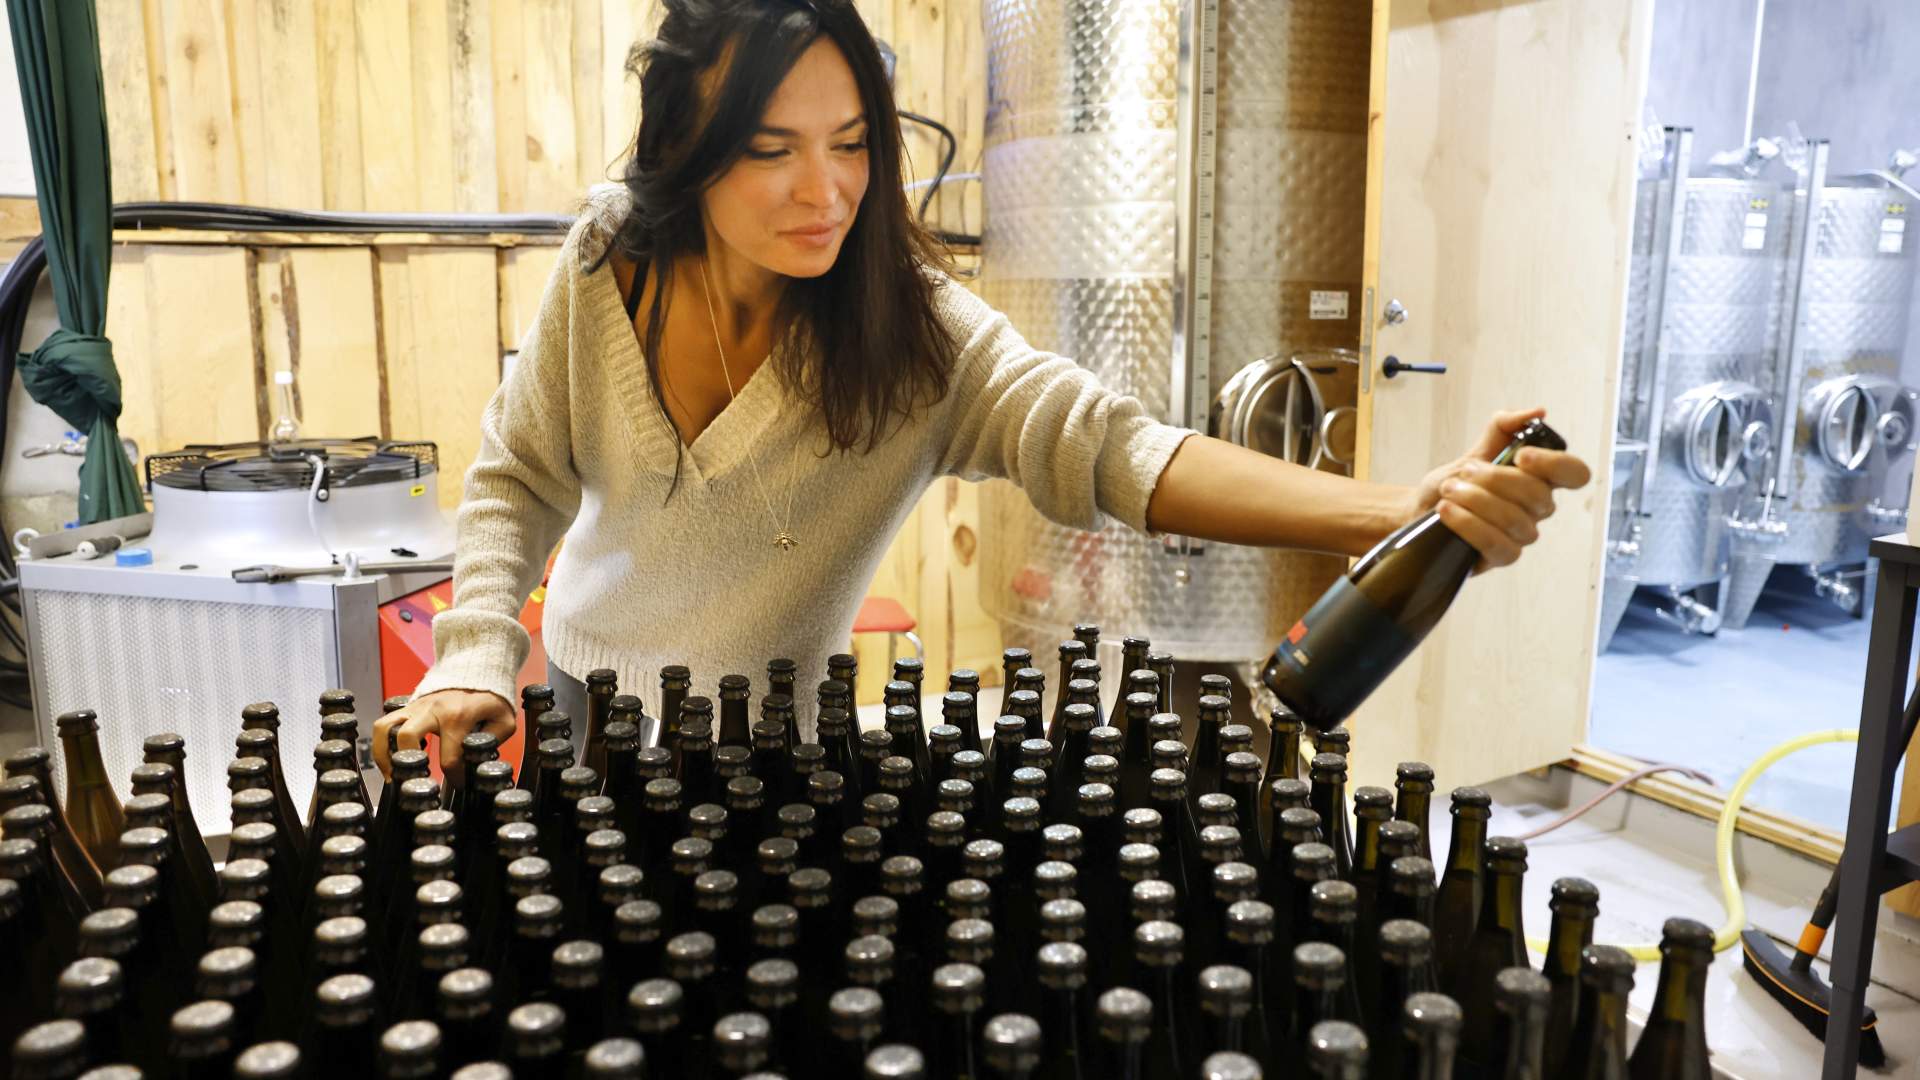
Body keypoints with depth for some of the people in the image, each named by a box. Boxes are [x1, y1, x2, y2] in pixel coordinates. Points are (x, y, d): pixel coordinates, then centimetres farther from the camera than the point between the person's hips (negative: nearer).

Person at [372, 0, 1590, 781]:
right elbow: (518, 478, -5)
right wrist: (477, 660, -19)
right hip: (582, 700, 3)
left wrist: (1400, 509, -52)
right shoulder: (608, 264, -17)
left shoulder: (913, 332, -25)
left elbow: (1107, 445, -39)